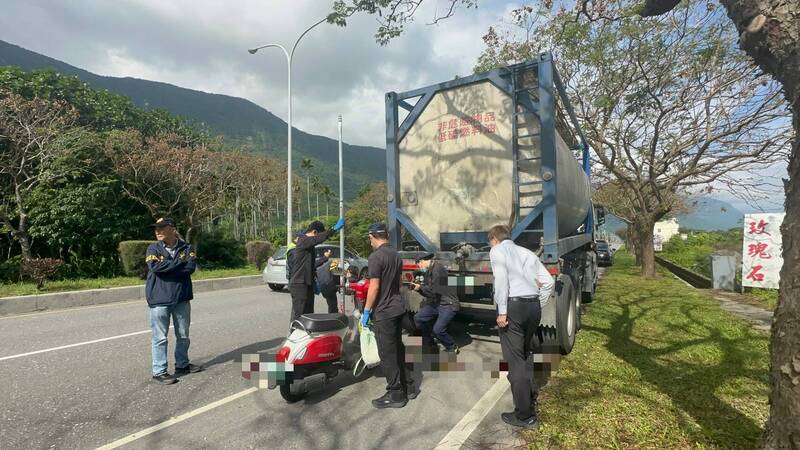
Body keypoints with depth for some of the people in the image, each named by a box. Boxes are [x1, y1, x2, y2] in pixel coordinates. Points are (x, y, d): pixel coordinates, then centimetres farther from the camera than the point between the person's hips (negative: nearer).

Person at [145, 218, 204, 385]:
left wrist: (167, 267, -15)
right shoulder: (153, 249, -1)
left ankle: (182, 365, 31)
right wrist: (180, 262, -13)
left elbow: (191, 267, -13)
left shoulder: (186, 247, 2)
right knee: (160, 338, 0)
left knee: (183, 335, 14)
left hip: (182, 298, 3)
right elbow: (155, 266, -20)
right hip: (159, 299, -3)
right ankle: (159, 372, 11)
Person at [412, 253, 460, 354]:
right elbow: (427, 293, 15)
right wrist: (419, 288, -2)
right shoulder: (429, 271, 10)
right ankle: (429, 343, 21)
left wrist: (420, 287, -8)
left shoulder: (438, 269, -19)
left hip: (448, 304, -9)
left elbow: (433, 291, -21)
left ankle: (452, 348, 10)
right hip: (436, 303, 9)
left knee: (438, 329, -18)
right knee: (418, 318, 2)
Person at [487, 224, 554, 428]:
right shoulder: (526, 252, 20)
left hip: (513, 306, -7)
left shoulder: (497, 251, 3)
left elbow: (501, 279, -14)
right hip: (533, 306, 7)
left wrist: (502, 311, -15)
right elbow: (548, 281, 13)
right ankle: (531, 399, 33)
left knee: (515, 360, -1)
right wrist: (538, 307, 17)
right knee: (524, 354, 24)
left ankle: (524, 415, 3)